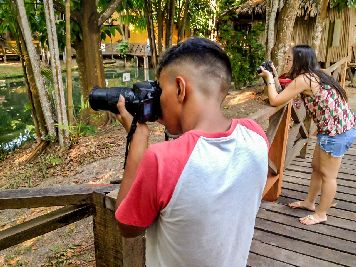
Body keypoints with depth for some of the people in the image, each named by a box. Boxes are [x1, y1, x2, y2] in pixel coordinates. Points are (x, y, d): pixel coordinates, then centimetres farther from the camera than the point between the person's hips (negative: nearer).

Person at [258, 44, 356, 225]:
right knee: (317, 167, 21)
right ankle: (309, 202, 38)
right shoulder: (315, 75, 10)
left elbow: (275, 101, -15)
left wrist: (269, 78, -3)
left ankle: (321, 214, 22)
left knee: (327, 175, 5)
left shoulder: (303, 79, -19)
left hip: (337, 132, -10)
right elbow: (287, 93, 17)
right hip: (340, 127, 10)